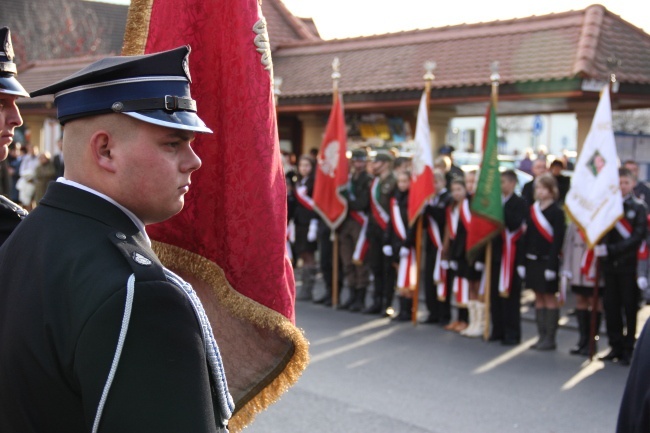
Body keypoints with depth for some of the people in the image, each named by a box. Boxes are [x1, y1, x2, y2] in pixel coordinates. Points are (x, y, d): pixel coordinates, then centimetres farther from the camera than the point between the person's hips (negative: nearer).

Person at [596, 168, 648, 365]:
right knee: (610, 306, 5)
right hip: (610, 264, 3)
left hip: (629, 265, -3)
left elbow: (638, 236, -11)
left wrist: (612, 249, -18)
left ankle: (628, 349, 11)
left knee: (629, 308, 2)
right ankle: (615, 346, 16)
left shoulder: (639, 207, -3)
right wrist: (601, 247, -11)